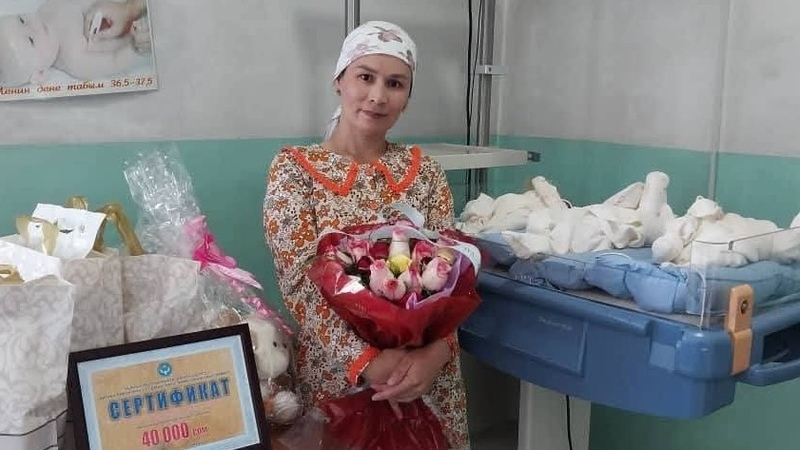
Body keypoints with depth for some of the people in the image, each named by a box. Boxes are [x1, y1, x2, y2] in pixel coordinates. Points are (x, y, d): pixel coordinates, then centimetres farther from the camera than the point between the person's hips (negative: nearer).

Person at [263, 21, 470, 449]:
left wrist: (434, 350, -22)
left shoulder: (424, 170, 4)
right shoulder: (293, 169, -5)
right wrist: (367, 358, -26)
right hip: (335, 372, -2)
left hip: (427, 372, 3)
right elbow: (302, 280, -14)